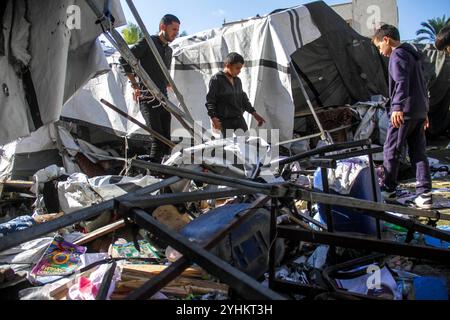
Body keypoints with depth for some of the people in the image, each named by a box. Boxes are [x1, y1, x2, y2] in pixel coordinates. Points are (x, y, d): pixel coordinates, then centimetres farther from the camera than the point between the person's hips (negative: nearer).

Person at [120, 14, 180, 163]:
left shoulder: (169, 50, 20)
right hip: (147, 98, -7)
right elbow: (125, 59, -10)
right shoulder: (147, 42, -3)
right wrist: (135, 86, -10)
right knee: (158, 140, -15)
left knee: (166, 140, 4)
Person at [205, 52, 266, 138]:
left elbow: (243, 98, 21)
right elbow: (210, 100, -10)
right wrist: (213, 117, -22)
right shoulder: (216, 80, -7)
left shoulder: (237, 80, 13)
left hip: (239, 119, 6)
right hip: (225, 121, -6)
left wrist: (254, 113, 18)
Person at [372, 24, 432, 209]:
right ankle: (424, 195, 6)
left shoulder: (397, 54, -7)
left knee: (391, 151, 2)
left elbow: (401, 82, -22)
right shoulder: (413, 54, 22)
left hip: (404, 112, -9)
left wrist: (397, 107, -30)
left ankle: (389, 190, 11)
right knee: (418, 152, 7)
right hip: (420, 111, 9)